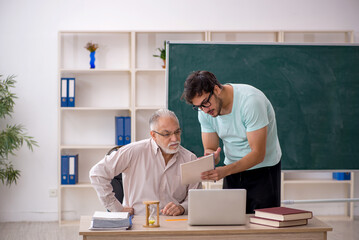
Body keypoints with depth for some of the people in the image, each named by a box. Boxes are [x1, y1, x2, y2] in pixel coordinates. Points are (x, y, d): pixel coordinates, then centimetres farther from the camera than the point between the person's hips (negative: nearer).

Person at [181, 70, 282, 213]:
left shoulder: (250, 100, -25)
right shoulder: (204, 110, -7)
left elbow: (258, 154, -26)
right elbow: (210, 149, -2)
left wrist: (225, 171, -38)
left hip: (263, 168, -5)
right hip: (232, 169, 5)